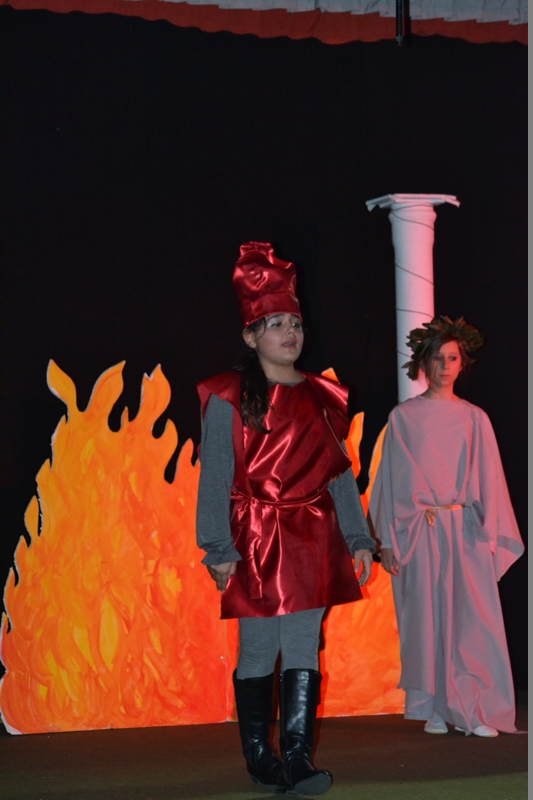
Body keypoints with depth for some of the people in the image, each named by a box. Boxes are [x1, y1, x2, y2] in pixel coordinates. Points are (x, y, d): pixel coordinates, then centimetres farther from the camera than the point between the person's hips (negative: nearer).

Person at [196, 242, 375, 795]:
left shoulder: (320, 397, 11)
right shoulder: (229, 400, -3)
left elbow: (340, 473, 13)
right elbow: (214, 478, -5)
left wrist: (358, 538, 8)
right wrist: (219, 548, -11)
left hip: (313, 540, 4)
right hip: (257, 541, -4)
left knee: (304, 649, 1)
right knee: (258, 651, 0)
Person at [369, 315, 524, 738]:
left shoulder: (475, 419, 10)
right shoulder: (404, 417, 6)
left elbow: (488, 482, 8)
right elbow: (391, 481, 6)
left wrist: (488, 535, -2)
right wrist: (387, 541, 0)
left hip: (465, 531, 1)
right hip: (418, 532, -1)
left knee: (472, 617, -6)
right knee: (428, 620, 0)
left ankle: (475, 712, -2)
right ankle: (437, 710, 6)